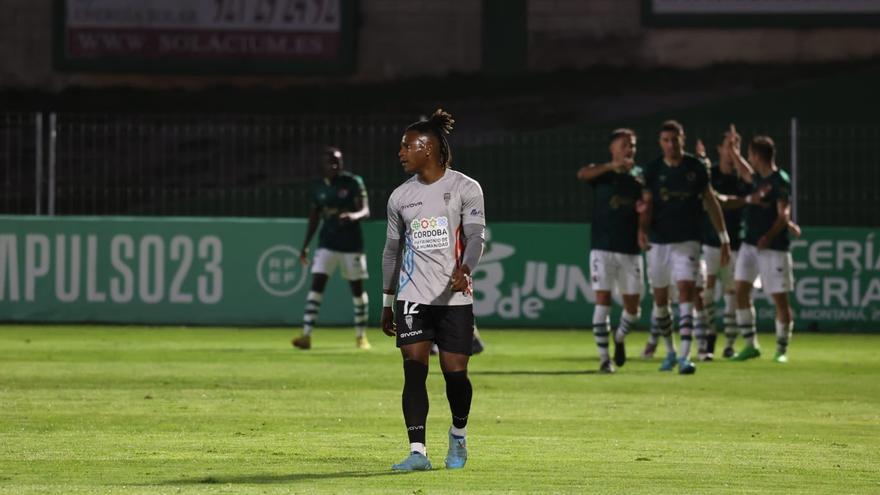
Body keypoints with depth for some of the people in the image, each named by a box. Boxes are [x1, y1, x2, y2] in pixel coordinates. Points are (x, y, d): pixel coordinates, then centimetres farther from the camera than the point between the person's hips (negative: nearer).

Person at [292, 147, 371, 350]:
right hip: (327, 243, 3)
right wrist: (305, 246, 12)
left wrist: (354, 216, -36)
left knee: (357, 288, 6)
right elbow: (314, 217, 14)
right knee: (317, 285, -9)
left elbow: (366, 211, -13)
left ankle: (361, 336, 20)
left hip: (351, 243, -3)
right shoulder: (318, 186, 5)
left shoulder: (353, 183, -6)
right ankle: (306, 335, -13)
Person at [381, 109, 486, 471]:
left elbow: (476, 235, -11)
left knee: (455, 373, -1)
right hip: (412, 296, 3)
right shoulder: (400, 197, 10)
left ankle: (458, 434, 28)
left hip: (455, 297, -3)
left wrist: (464, 269, -32)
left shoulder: (465, 189, -2)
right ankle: (417, 452, -14)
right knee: (414, 370, -11)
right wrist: (387, 303, 17)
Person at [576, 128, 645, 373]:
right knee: (603, 300, -8)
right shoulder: (602, 173, -1)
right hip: (603, 248, -3)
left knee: (632, 306, 2)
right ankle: (604, 358, -2)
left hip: (631, 250, 3)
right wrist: (612, 166, -38)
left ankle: (619, 338, 33)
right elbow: (582, 174, -23)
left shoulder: (640, 176, 9)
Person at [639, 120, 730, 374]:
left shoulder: (696, 168, 0)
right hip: (658, 241, 2)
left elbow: (711, 202, 6)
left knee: (686, 293, -15)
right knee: (660, 299, 8)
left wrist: (724, 238, 4)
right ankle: (669, 351, 27)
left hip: (687, 240, -2)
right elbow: (647, 204, -2)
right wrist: (642, 229, -22)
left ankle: (684, 356, -21)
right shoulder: (652, 170, 2)